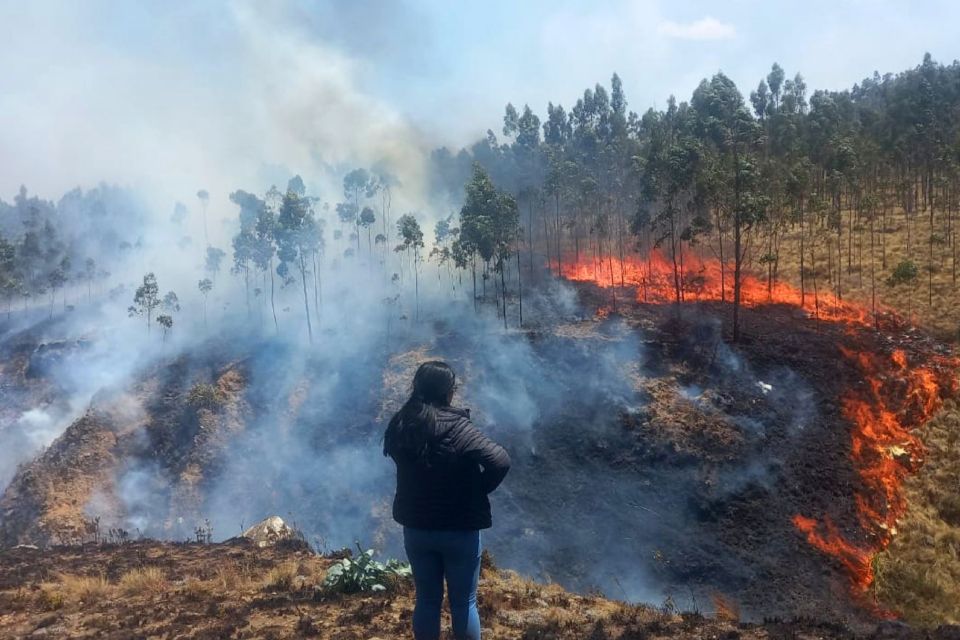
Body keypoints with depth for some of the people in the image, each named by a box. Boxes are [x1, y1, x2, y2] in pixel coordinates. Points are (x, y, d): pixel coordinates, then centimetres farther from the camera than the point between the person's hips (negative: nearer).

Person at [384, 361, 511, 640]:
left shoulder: (400, 425, -5)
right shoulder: (457, 428, -21)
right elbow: (500, 461, -28)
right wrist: (480, 489, -11)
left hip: (416, 528, 4)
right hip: (459, 530, -4)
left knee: (427, 600, 18)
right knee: (463, 603, 12)